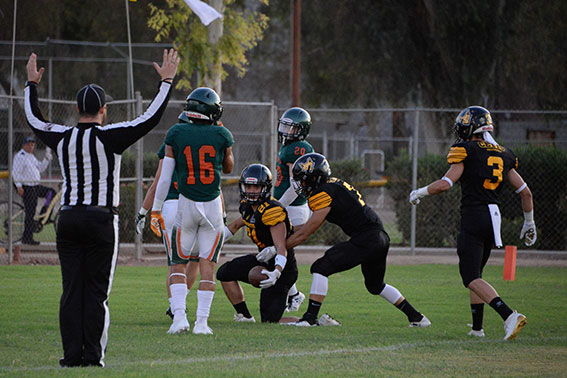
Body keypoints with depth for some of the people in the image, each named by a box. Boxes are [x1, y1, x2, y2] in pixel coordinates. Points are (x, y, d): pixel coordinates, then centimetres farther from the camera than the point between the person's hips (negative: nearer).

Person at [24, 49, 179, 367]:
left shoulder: (61, 138, 3)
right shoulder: (110, 137, -9)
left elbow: (35, 120, 23)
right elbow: (151, 118, -7)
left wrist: (32, 85, 36)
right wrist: (167, 81, 2)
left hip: (68, 218, 3)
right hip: (101, 220, -3)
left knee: (72, 289, 5)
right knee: (97, 291, 0)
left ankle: (72, 353, 2)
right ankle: (93, 354, -3)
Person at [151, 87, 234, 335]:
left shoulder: (176, 134, -4)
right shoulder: (221, 135, -3)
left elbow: (165, 177, -3)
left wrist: (156, 210, 3)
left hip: (186, 205, 0)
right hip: (213, 205, 0)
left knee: (178, 265, 11)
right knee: (207, 265, 7)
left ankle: (179, 316, -6)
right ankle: (202, 321, 0)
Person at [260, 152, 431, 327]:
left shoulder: (324, 195, -13)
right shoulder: (334, 185, 16)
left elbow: (305, 233, -9)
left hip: (365, 239, -10)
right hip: (380, 237, 10)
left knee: (320, 268, -12)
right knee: (375, 286, 29)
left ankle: (311, 317, -16)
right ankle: (416, 317, 34)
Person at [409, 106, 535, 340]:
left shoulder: (466, 151, -5)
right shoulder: (503, 155, 14)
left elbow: (445, 184, -14)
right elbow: (525, 192, 15)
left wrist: (419, 193, 4)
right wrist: (529, 222, 27)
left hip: (473, 216, -7)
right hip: (494, 217, 7)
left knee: (471, 278, -10)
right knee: (475, 273, 20)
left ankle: (508, 315, -28)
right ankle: (477, 328, 18)